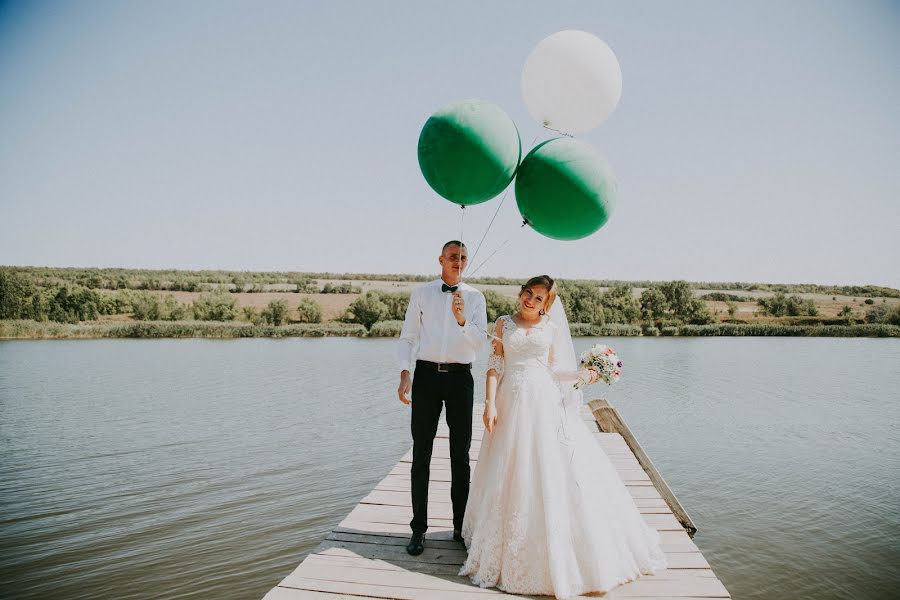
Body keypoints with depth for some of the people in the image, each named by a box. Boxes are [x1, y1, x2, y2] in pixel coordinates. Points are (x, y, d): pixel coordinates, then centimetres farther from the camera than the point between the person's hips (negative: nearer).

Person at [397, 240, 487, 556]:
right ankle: (418, 529, 12)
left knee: (461, 455, 9)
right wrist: (405, 373, -9)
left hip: (460, 376, 1)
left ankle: (461, 526, 22)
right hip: (427, 374, -1)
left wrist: (462, 320, -20)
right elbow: (407, 337, 4)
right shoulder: (421, 293, 5)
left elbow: (480, 341, -2)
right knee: (421, 455, 2)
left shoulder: (475, 297, 7)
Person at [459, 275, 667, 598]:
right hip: (512, 402, -1)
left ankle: (556, 551, 15)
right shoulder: (504, 323, 7)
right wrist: (490, 403, -8)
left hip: (544, 403, 1)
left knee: (554, 471, 0)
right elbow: (495, 365, 1)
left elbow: (553, 370, 12)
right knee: (513, 476, 3)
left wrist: (582, 374, -4)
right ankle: (509, 548, 18)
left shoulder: (552, 328, 10)